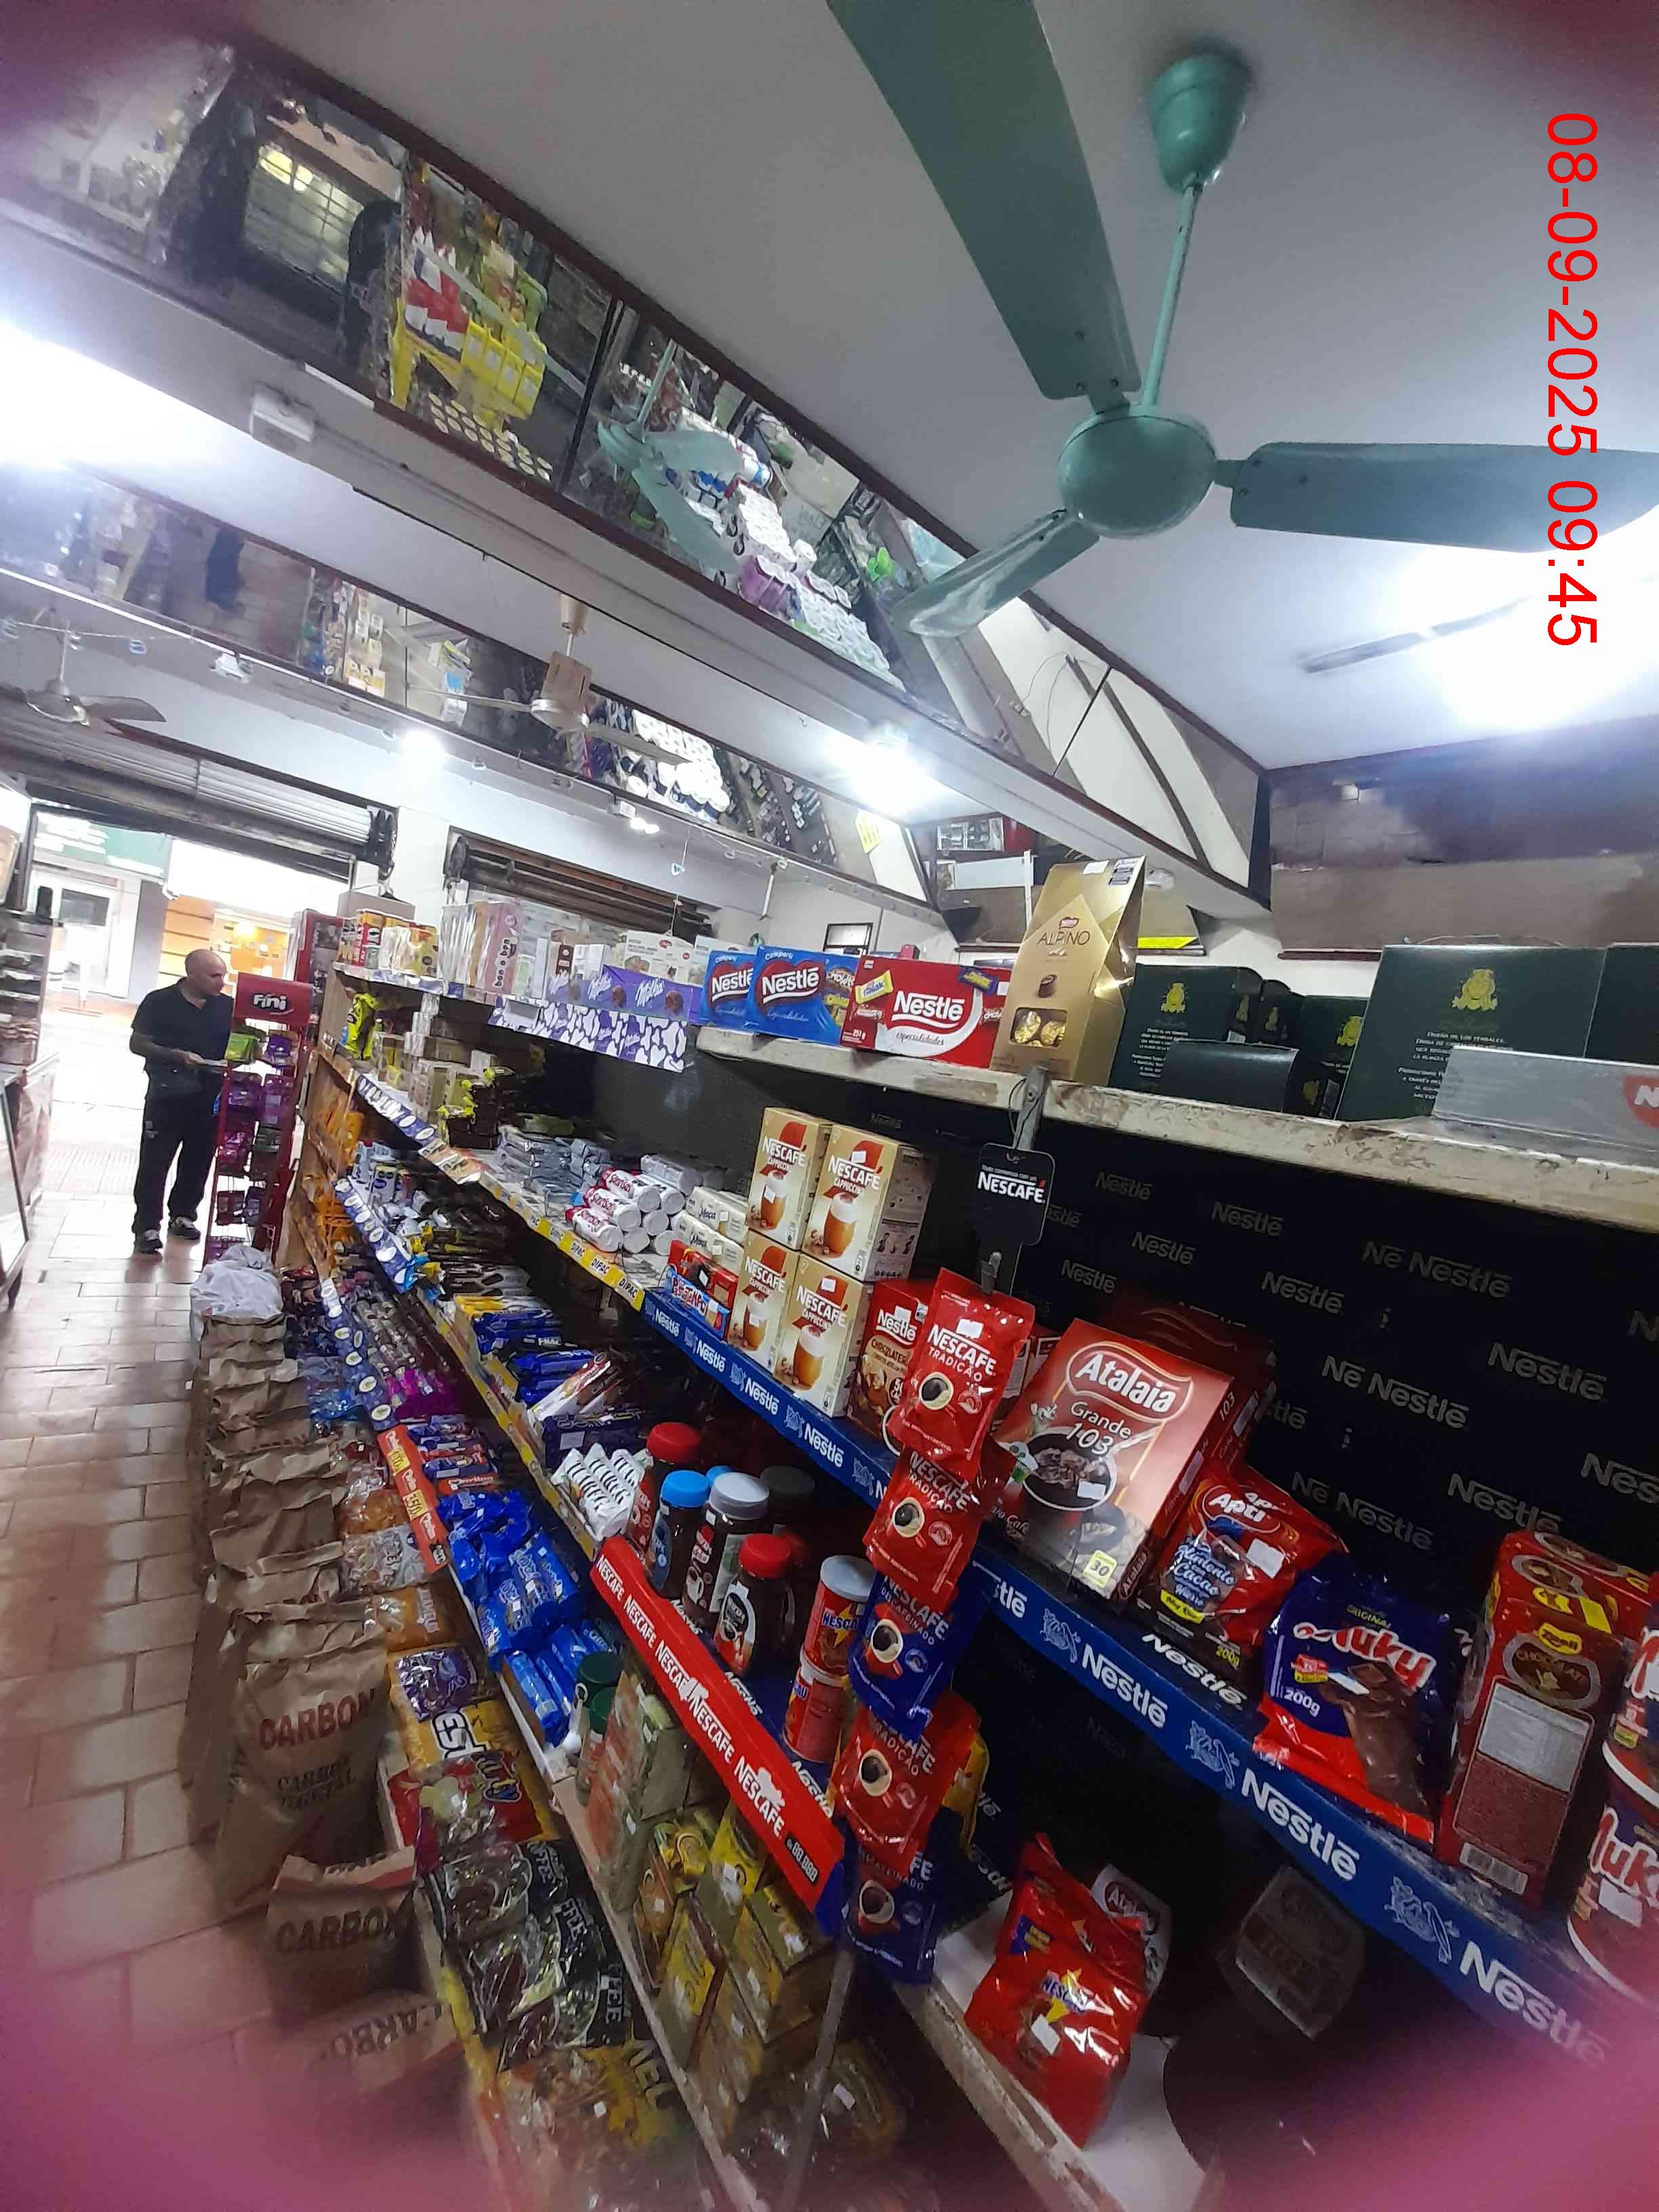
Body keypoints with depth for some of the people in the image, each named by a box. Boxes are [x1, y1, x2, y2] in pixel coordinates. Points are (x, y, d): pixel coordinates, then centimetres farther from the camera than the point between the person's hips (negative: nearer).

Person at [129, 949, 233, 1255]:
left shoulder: (227, 1007, 3)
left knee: (198, 1162, 13)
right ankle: (147, 1225, 11)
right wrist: (177, 1055, -19)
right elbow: (138, 1044, -4)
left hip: (209, 1099, 3)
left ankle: (182, 1215, 30)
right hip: (167, 1096, -3)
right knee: (154, 1162, 3)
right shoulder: (160, 1002, -6)